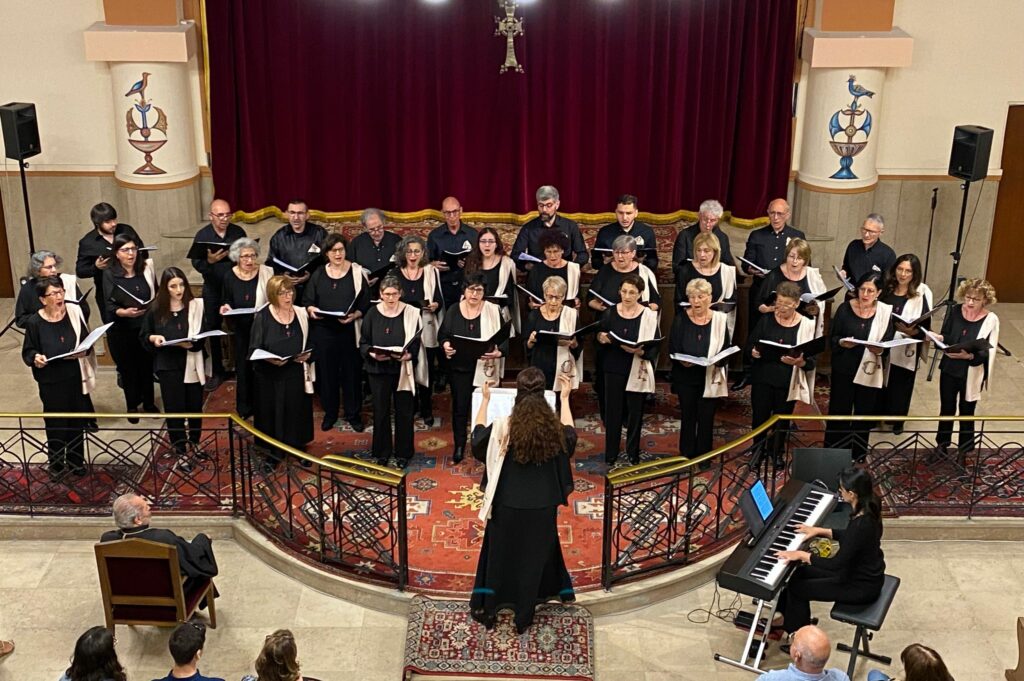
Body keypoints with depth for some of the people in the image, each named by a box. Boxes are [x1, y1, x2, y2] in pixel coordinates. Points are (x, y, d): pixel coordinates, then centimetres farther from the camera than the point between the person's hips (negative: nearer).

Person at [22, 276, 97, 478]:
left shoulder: (74, 312, -4)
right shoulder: (34, 322, -11)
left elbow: (88, 340, 6)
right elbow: (28, 351, -2)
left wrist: (84, 351, -15)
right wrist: (35, 358, -24)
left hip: (76, 378, 3)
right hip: (51, 383, -3)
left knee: (77, 421, 13)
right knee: (55, 423, 6)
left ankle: (76, 461, 31)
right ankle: (56, 463, 25)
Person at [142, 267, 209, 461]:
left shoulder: (196, 306, -3)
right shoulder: (156, 309, 0)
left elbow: (205, 335, -5)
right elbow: (143, 336, 8)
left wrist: (191, 343, -24)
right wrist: (153, 338, -14)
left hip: (192, 364, 1)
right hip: (168, 366, -1)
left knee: (195, 406, 12)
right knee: (174, 409, 1)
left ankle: (194, 443, 34)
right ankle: (180, 452, 12)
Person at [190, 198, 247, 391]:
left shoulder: (238, 232, -3)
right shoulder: (202, 235, -6)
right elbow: (196, 263, -13)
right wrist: (209, 260, -34)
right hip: (213, 290, 0)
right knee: (213, 331, 9)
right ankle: (217, 372, 21)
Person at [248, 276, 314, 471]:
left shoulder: (301, 314, 1)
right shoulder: (262, 317, -9)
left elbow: (309, 344, 11)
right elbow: (254, 349, -7)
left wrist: (307, 355, -10)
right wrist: (269, 359, -25)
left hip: (296, 374, 2)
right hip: (270, 376, -2)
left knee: (297, 411, 10)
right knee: (273, 413, 5)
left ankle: (299, 448, 28)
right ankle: (274, 453, 18)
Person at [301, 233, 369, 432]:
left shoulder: (357, 272, -1)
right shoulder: (318, 274, 7)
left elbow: (365, 303, -3)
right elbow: (307, 301, 10)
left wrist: (355, 315, -20)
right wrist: (311, 310, -12)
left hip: (349, 331, -2)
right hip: (323, 331, 2)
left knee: (351, 372, 3)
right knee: (326, 372, 7)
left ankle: (353, 414, 17)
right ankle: (330, 413, 22)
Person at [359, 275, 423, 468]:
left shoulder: (411, 314, -6)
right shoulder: (372, 313, -3)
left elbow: (417, 343, -4)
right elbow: (363, 343, 1)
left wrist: (408, 355, -23)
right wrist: (372, 354, -19)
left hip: (404, 370, -1)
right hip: (378, 370, 1)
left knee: (404, 412, 7)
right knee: (380, 412, 8)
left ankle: (403, 452, 21)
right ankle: (382, 451, 23)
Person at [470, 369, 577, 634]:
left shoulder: (503, 427, -18)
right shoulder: (554, 429, -14)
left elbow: (478, 436, 2)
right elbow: (570, 435, 10)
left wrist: (485, 400, 9)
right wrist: (565, 398, 16)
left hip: (507, 506, -1)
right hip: (542, 508, 1)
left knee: (498, 556, 19)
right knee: (533, 559, 17)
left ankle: (487, 611, 27)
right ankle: (523, 618, 26)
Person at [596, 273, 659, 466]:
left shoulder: (649, 316, -7)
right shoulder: (610, 312, -1)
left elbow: (654, 348, -8)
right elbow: (599, 337, 7)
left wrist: (639, 351, -27)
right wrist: (601, 338, -16)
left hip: (637, 371, -1)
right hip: (614, 369, 2)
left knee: (635, 412, 8)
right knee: (612, 411, 5)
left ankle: (633, 453, 24)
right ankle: (610, 453, 17)